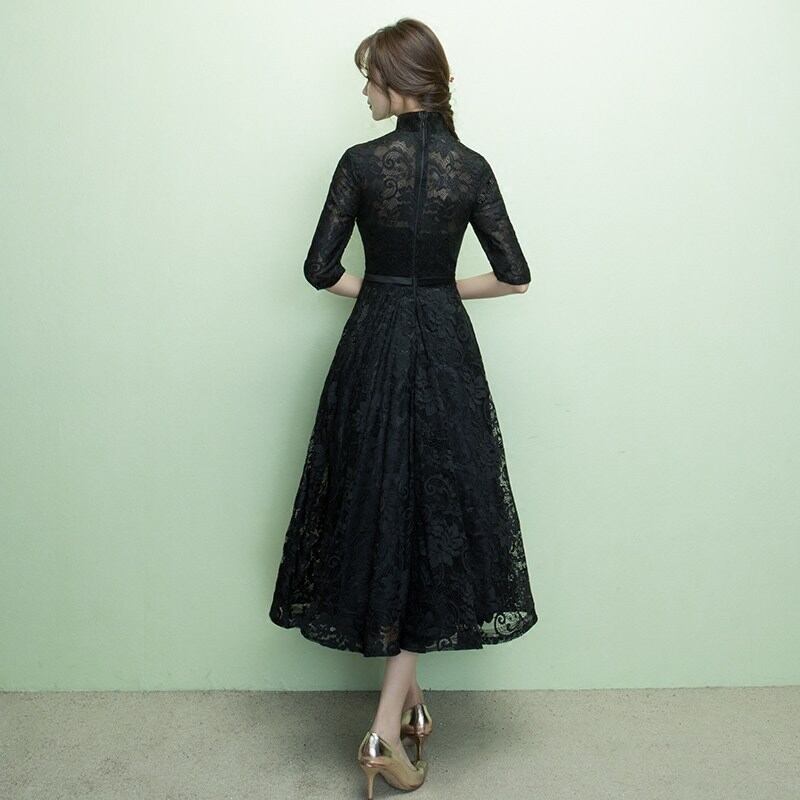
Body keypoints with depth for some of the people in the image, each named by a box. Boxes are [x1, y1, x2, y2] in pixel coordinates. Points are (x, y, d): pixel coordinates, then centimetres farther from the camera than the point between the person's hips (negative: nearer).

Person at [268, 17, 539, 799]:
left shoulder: (361, 162, -4)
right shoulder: (471, 167, 1)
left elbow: (320, 270, -5)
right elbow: (514, 275, 0)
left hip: (374, 347, -1)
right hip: (446, 351, 1)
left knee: (379, 510, 11)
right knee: (435, 518, 7)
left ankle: (405, 702, 25)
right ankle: (389, 722, 5)